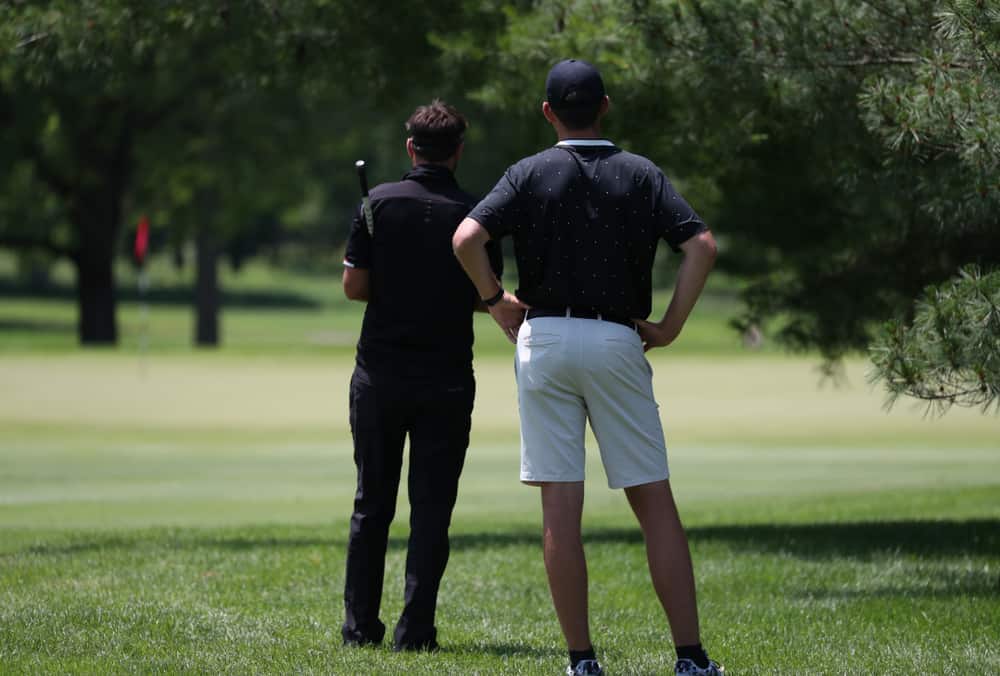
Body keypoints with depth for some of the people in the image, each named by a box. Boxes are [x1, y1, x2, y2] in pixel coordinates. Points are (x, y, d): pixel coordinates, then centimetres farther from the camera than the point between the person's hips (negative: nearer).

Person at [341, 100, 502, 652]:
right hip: (447, 379, -1)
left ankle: (360, 625, 11)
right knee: (431, 510, 3)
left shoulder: (379, 202, -4)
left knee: (372, 506, 11)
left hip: (380, 374, 1)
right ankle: (414, 629, -2)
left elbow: (354, 286, -5)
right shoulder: (474, 214, -4)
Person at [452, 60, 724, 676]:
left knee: (561, 507, 0)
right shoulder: (641, 175, 4)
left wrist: (496, 300, 4)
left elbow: (467, 239, -11)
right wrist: (671, 325, -1)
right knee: (655, 504, 3)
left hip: (544, 341, 0)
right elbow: (702, 245, -8)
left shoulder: (530, 174, 2)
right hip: (618, 344, 0)